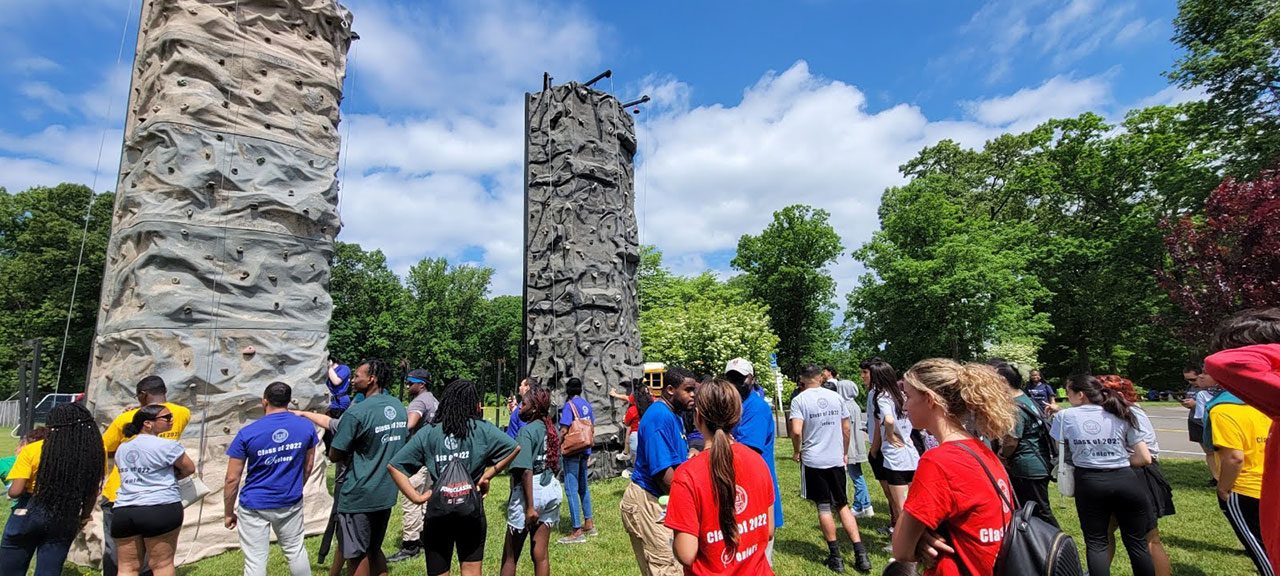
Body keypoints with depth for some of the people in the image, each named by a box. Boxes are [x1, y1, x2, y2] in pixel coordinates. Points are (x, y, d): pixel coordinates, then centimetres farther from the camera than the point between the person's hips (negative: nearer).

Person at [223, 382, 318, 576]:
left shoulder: (247, 433, -13)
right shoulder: (306, 426, -6)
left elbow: (232, 479, -9)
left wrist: (228, 513, 4)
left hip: (255, 507, -2)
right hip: (290, 503, 2)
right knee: (295, 551, 19)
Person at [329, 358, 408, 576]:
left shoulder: (356, 412, -19)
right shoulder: (399, 407, 3)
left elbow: (334, 456, -14)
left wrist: (346, 458, 7)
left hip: (358, 495, -6)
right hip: (387, 493, 7)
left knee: (356, 555, 9)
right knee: (374, 550, 20)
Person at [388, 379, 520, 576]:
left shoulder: (428, 433, 0)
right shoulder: (482, 430, -5)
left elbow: (394, 466, -2)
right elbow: (514, 448, -12)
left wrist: (417, 498, -4)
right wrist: (488, 475, -4)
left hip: (437, 513, 2)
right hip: (471, 510, -1)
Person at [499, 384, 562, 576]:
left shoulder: (526, 431, -14)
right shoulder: (551, 430, 8)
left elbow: (526, 471, -20)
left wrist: (530, 506, -20)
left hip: (530, 491, -7)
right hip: (551, 489, 7)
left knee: (510, 555, 10)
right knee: (540, 553, 12)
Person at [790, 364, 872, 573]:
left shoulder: (799, 400, -9)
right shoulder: (836, 397, 4)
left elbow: (796, 431, -18)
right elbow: (846, 428, 9)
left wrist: (796, 452, -1)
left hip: (813, 460, -4)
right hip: (836, 459, 4)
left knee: (824, 507, 7)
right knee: (843, 505, 15)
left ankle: (835, 557, 14)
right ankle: (860, 553, 10)